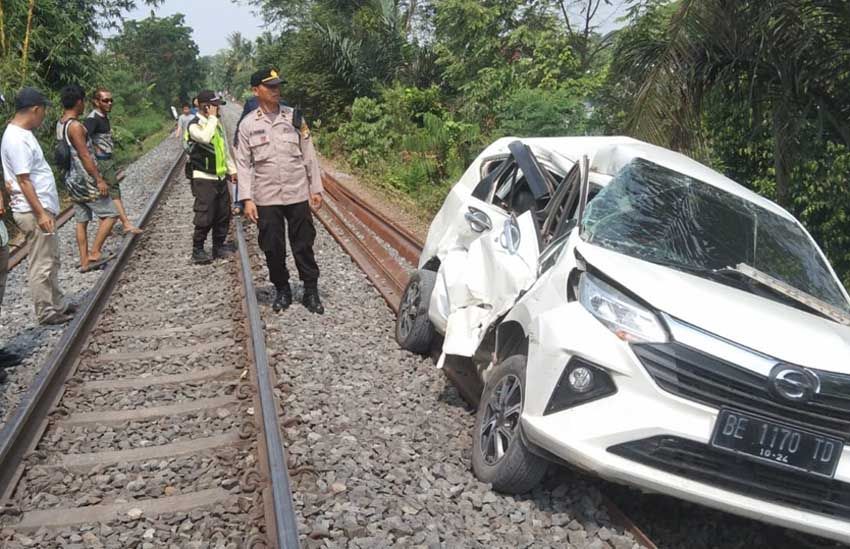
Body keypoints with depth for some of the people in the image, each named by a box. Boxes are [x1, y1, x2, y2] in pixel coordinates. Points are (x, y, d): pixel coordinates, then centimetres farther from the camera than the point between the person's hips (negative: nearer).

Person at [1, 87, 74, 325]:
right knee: (41, 265, -2)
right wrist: (40, 213, -22)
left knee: (52, 261, 17)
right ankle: (46, 312, 7)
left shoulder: (22, 133, 12)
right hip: (34, 213, -10)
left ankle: (56, 305, 27)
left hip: (42, 209, 10)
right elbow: (23, 181, -21)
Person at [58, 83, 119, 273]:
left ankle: (84, 261, 15)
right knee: (110, 214, -1)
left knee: (81, 220, 12)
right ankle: (95, 253, -3)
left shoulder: (60, 124, 11)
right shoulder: (75, 126, -18)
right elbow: (85, 156, -21)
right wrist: (99, 180, -18)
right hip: (85, 181, -9)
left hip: (72, 180, 9)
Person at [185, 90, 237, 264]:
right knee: (204, 217, -6)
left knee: (223, 215, 11)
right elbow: (206, 137, -33)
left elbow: (224, 148, 22)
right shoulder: (194, 125, -11)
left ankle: (219, 246, 23)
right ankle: (197, 249, 8)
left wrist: (232, 169, 19)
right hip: (204, 178, -8)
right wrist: (212, 118, -21)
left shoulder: (215, 123, 14)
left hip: (220, 177, 8)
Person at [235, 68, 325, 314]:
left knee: (304, 245, 7)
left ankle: (311, 292, 18)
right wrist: (247, 199, -6)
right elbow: (243, 163, 1)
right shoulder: (248, 124, 0)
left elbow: (309, 155, 5)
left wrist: (316, 189, 3)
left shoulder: (294, 117, 3)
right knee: (273, 248, 7)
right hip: (266, 198, 0)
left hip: (298, 194, 0)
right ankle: (282, 291, 25)